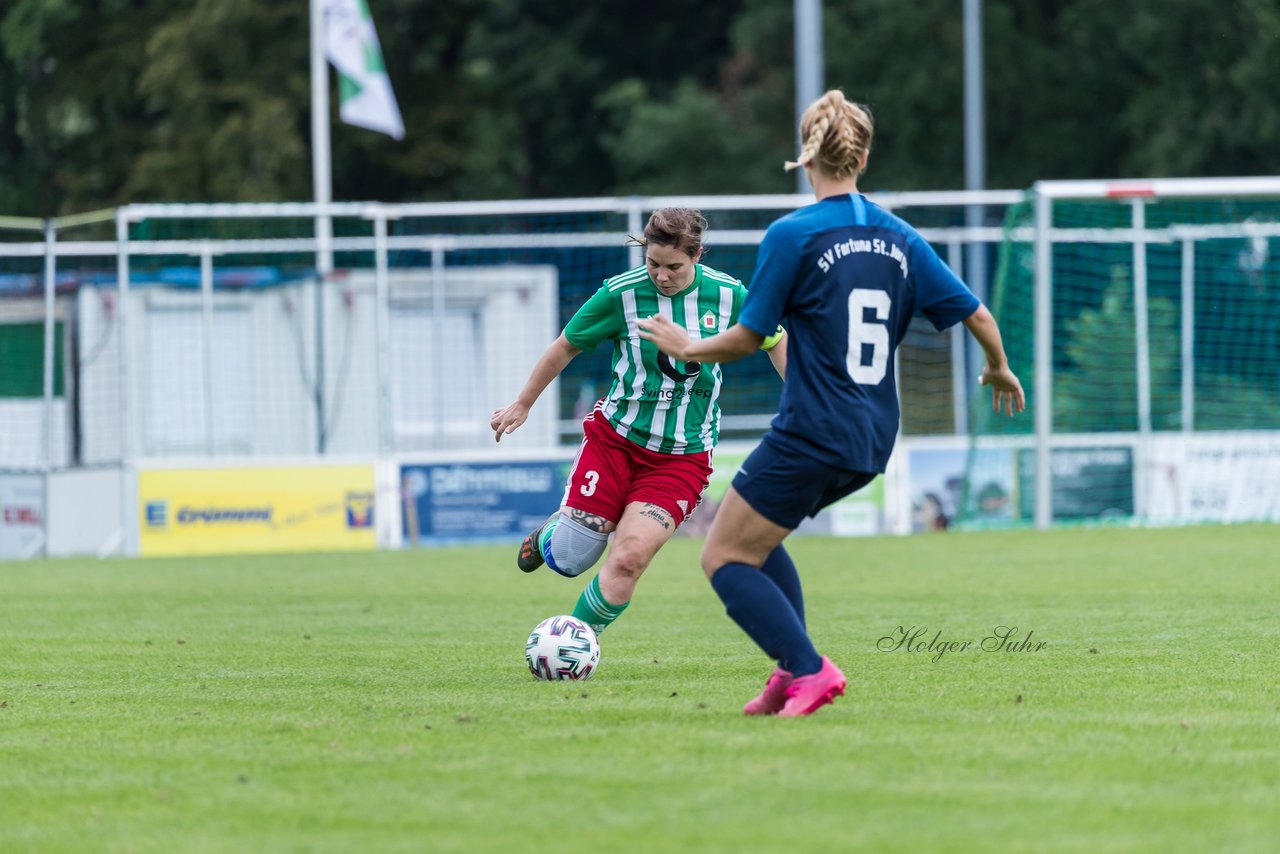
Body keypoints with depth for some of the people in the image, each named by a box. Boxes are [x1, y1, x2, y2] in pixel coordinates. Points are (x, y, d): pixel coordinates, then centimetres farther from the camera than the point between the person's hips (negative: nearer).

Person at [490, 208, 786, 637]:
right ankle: (550, 533, 39)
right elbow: (566, 347, 4)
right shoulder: (621, 294, -11)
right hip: (614, 439, 0)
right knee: (568, 560, 1)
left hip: (682, 457, 0)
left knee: (628, 560, -17)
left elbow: (775, 341, 12)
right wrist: (523, 404, 14)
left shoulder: (728, 296, -7)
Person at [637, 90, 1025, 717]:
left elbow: (748, 337, -5)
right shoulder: (897, 237, 8)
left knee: (724, 558, 2)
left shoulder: (793, 236, -10)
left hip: (812, 433, -7)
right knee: (755, 536, 25)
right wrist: (999, 369, 30)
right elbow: (975, 314, 10)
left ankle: (808, 670, -12)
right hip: (874, 441, 7)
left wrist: (686, 348, 14)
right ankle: (793, 671, 12)